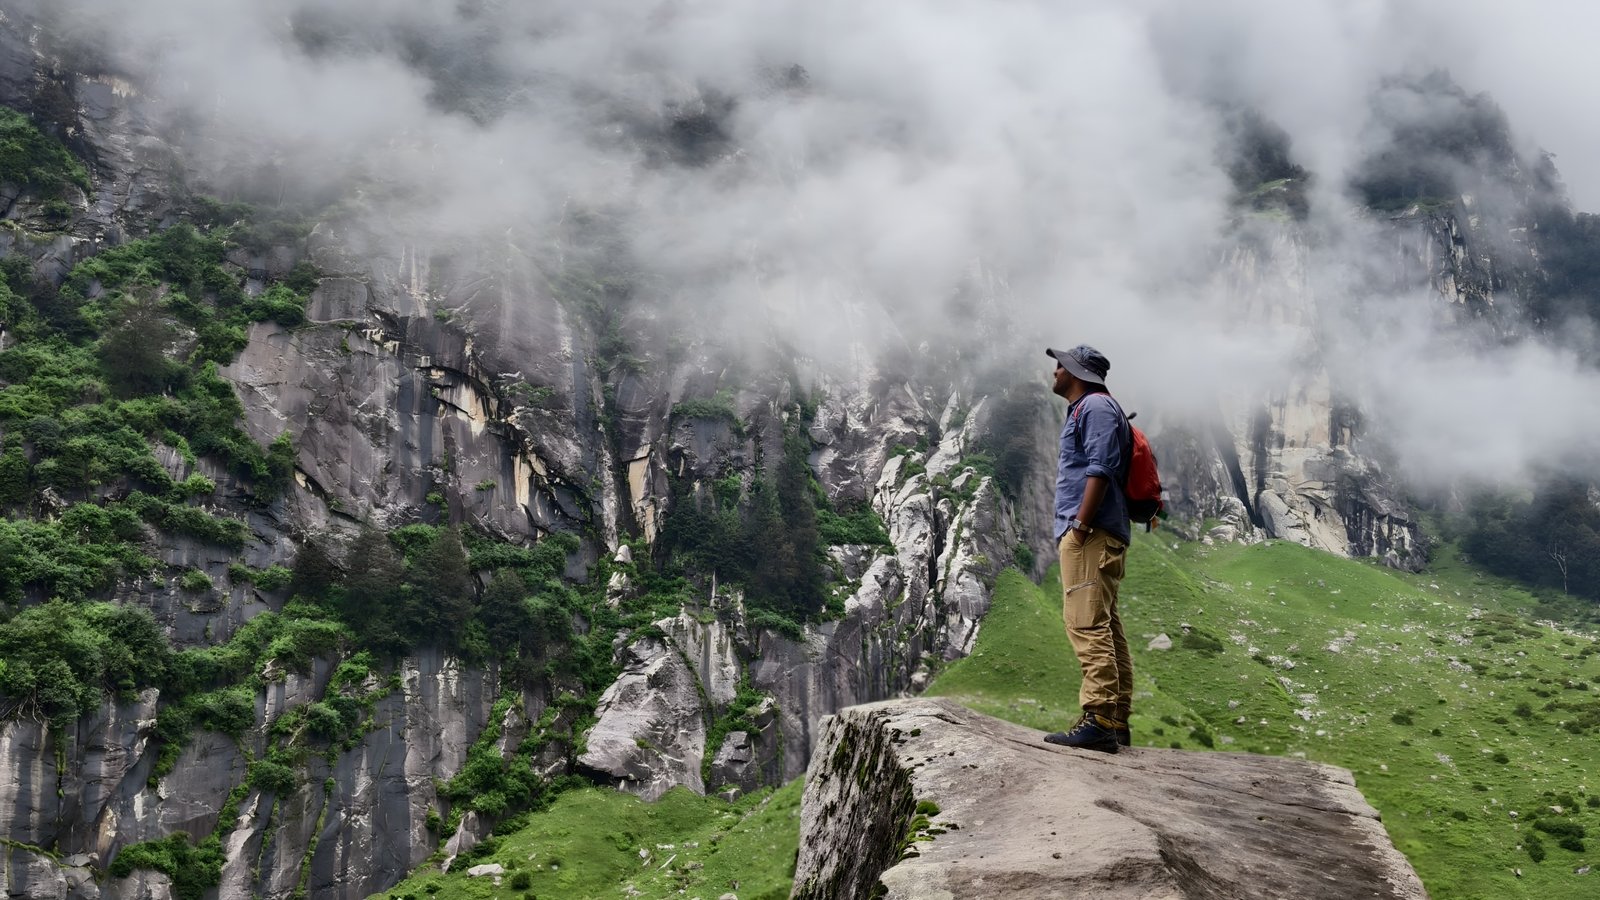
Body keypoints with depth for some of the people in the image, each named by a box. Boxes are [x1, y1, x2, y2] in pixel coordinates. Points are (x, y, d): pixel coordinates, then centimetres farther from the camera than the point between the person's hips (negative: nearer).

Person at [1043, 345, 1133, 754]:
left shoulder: (1095, 406, -7)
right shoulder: (1083, 410, 25)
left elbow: (1100, 470, -18)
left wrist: (1080, 526, -22)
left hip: (1091, 534, -11)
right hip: (1091, 535, 11)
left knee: (1087, 624, -16)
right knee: (1105, 627, 10)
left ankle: (1099, 720, -21)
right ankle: (1117, 722, 13)